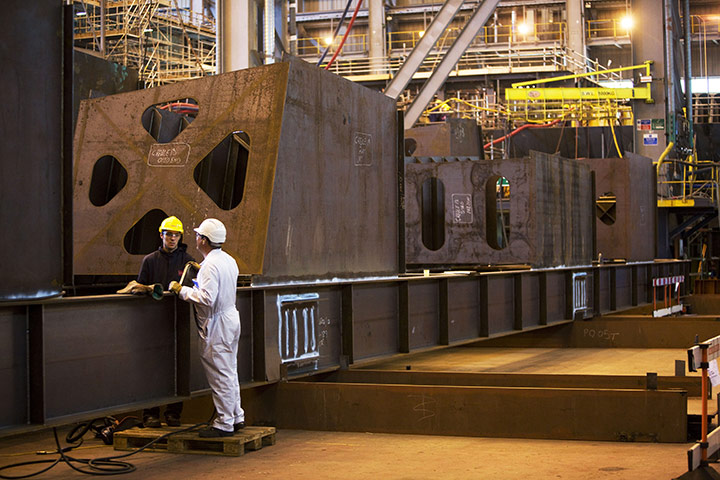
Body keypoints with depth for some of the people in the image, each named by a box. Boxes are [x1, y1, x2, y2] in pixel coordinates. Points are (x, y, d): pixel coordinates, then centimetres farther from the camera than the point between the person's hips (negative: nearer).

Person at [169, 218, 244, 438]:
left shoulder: (210, 265, -20)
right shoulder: (229, 260, 9)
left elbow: (207, 298, -27)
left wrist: (182, 290, -17)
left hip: (216, 325, -10)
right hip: (230, 317, 10)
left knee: (220, 375, -4)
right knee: (229, 372, 17)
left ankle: (224, 424, 1)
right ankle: (236, 417, 24)